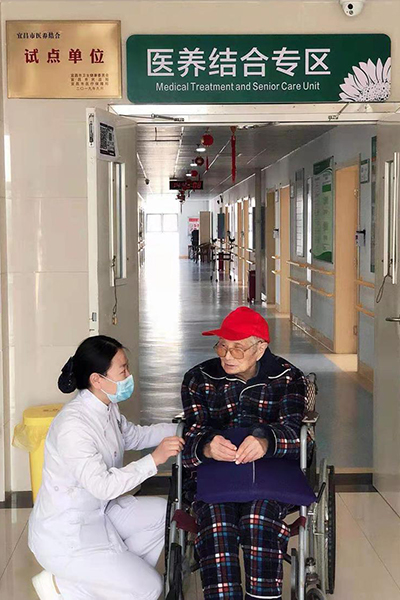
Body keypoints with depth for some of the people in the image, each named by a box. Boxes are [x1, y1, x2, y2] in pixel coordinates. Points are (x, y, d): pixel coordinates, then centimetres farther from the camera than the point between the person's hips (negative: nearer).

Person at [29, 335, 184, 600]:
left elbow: (134, 435, 17)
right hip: (65, 536, -9)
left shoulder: (107, 408, -2)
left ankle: (122, 572, 13)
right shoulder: (73, 426, -30)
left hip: (97, 512, 9)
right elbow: (103, 486, -32)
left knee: (164, 513, 10)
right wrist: (154, 459, -33)